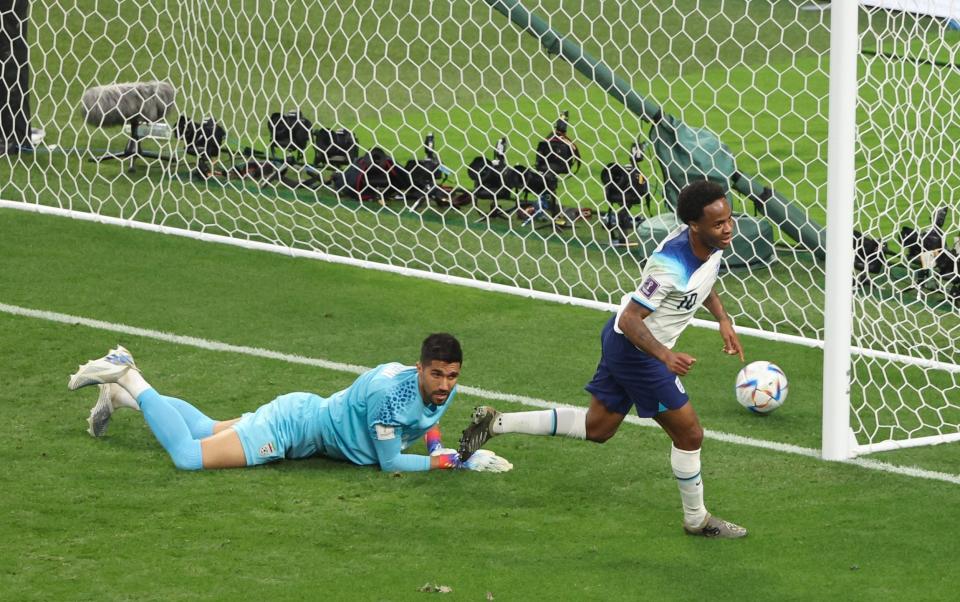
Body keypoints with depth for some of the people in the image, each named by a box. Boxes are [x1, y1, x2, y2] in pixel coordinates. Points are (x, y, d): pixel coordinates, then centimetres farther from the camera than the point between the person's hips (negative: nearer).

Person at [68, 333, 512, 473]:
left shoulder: (444, 392, -7)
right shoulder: (393, 392, -34)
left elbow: (423, 415, 18)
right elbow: (390, 462, -29)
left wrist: (434, 439, -5)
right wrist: (454, 462, -31)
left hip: (309, 413, 9)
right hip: (292, 426, -9)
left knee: (206, 430, 26)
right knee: (188, 456, -19)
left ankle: (123, 392, 37)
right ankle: (128, 379, -3)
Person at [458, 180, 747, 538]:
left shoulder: (713, 244, -7)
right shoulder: (671, 265, -34)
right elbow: (631, 319, -32)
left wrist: (723, 320, 9)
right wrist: (665, 355, -45)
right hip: (636, 350, -9)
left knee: (596, 428, 21)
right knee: (689, 435, 1)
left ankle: (495, 423, 23)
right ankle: (697, 519, 21)